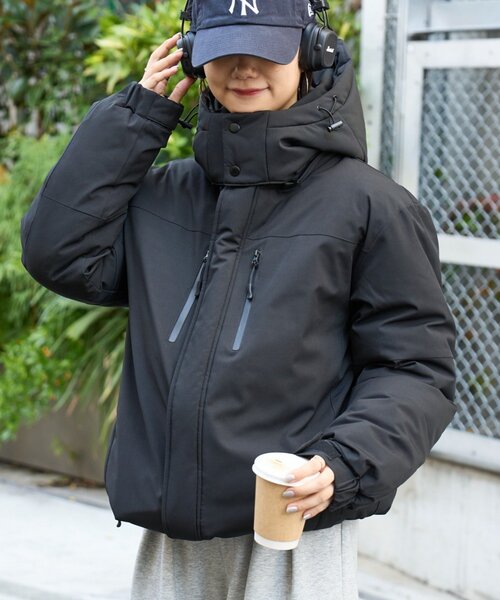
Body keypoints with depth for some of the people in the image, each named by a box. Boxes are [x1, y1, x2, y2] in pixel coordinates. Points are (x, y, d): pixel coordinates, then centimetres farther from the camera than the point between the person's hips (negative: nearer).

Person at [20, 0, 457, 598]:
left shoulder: (371, 205, -4)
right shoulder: (163, 194, 10)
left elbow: (416, 370, -4)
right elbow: (60, 254, -1)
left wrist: (344, 464, -21)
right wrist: (135, 116, 3)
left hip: (296, 535, -4)